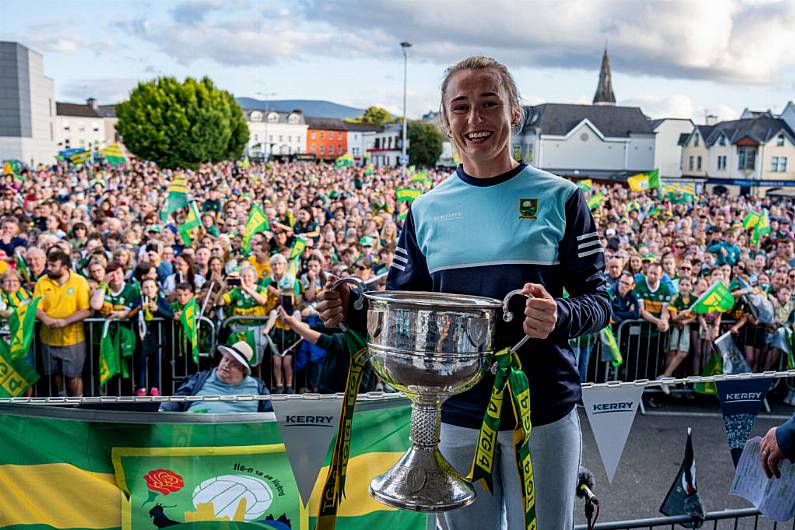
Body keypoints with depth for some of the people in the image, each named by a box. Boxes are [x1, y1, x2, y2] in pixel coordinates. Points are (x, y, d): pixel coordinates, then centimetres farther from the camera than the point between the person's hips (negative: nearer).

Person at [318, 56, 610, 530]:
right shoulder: (427, 209, 5)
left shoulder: (559, 198, -2)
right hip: (456, 413, 3)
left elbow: (598, 299, -3)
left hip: (541, 411, -2)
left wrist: (559, 316, -25)